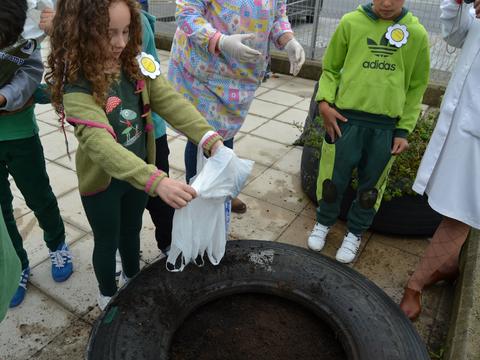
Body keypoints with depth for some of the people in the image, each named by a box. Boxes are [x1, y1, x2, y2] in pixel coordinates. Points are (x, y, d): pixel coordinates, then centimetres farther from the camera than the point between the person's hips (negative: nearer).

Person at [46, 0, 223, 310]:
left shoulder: (137, 65, -10)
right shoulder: (77, 85, -28)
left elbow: (171, 102, -18)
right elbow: (100, 144, -39)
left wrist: (210, 138, -34)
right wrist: (156, 180, -53)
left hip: (139, 172, 5)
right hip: (103, 181, -4)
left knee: (132, 231, 27)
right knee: (107, 241, 18)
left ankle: (133, 279, 55)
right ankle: (109, 295, 47)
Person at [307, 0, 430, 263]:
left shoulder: (417, 33, 2)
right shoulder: (351, 22, -2)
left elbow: (417, 86, 8)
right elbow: (330, 68, 7)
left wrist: (404, 130, 3)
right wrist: (324, 100, -9)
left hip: (386, 126, 1)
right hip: (346, 118, -1)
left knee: (371, 184, 11)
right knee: (333, 178, 8)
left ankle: (355, 233, 33)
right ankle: (323, 223, 34)